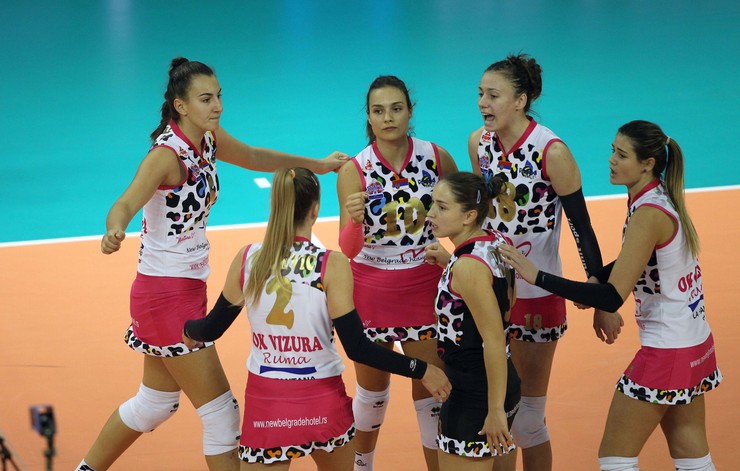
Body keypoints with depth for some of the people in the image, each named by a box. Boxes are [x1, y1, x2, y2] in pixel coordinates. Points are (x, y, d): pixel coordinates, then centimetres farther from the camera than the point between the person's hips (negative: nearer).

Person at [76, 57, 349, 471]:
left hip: (187, 288, 9)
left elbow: (255, 157, 23)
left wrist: (316, 165, 31)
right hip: (167, 293, -9)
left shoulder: (209, 139, 3)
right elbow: (127, 203, -39)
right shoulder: (167, 154, -22)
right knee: (220, 411, -5)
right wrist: (115, 231, -61)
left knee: (156, 402, 21)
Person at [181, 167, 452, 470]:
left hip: (265, 403, 1)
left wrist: (188, 330, 28)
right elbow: (357, 348, -16)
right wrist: (421, 371, -8)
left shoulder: (247, 259, -5)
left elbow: (211, 329, 5)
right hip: (320, 403, -1)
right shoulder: (331, 265, -14)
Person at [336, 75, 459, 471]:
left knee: (431, 394, 1)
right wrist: (353, 219, -39)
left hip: (424, 288, 0)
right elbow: (347, 248, -19)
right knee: (373, 390, 16)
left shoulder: (437, 158, -9)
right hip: (371, 289, 0)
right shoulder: (354, 170, -13)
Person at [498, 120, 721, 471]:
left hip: (665, 355, -9)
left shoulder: (648, 213, -23)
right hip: (696, 345, 9)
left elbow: (612, 298, -27)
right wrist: (597, 279, 2)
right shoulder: (661, 199, 5)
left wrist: (538, 277, -26)